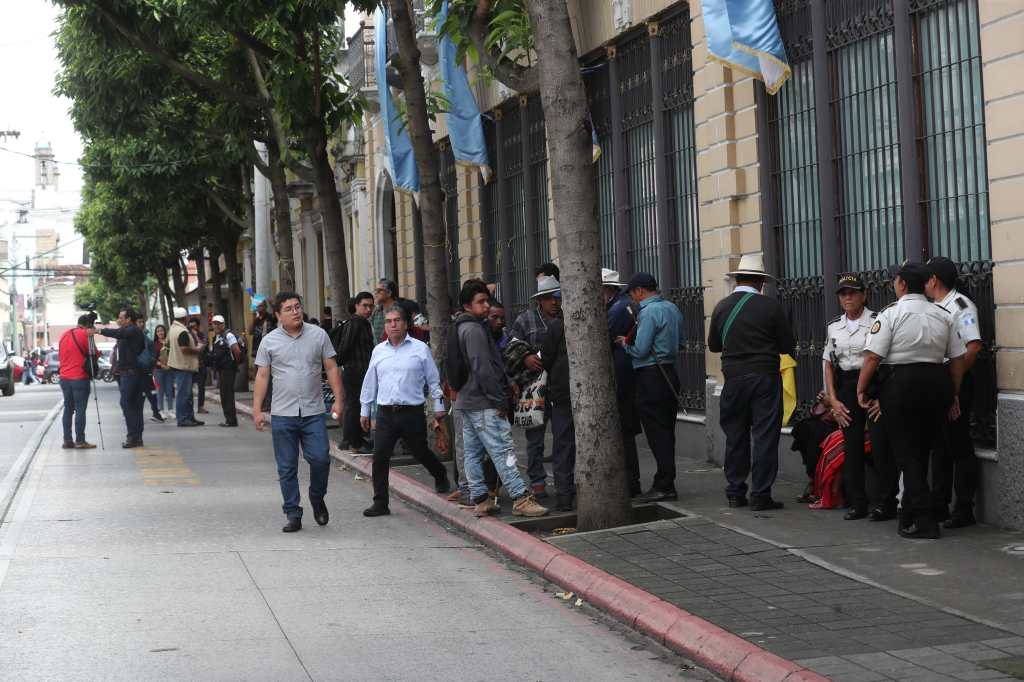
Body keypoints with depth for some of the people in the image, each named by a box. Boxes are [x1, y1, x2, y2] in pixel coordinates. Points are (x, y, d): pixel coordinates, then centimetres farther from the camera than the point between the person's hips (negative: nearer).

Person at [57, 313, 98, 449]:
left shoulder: (64, 335, 11)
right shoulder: (85, 335, -10)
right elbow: (93, 354, -6)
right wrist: (97, 353, 10)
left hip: (64, 378, 6)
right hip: (80, 378, -6)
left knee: (68, 409, 11)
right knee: (80, 410, -3)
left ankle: (67, 440, 10)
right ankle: (80, 441, -4)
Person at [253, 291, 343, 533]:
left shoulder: (318, 335, 4)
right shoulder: (269, 341, 3)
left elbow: (331, 368, 6)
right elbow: (262, 377, 5)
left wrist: (339, 399, -2)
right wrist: (257, 410, 0)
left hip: (314, 413, 0)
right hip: (283, 414, 0)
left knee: (320, 458, -9)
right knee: (287, 468, 3)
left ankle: (317, 498, 19)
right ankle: (293, 515, 11)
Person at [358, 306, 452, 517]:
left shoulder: (420, 348, 0)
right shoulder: (379, 351, 10)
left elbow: (433, 379, 5)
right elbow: (370, 382, 17)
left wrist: (438, 405, 3)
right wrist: (364, 410, 18)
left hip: (412, 412, -3)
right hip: (385, 413, 3)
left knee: (421, 452, 10)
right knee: (380, 457, -7)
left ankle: (440, 475, 42)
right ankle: (380, 503, -1)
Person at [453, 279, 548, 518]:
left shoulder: (460, 328, 17)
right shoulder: (474, 329, -15)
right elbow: (483, 368, -20)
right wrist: (499, 400, -16)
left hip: (466, 400, 10)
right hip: (483, 403, -10)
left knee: (472, 452, 9)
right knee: (503, 450, -10)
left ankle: (479, 499, 12)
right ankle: (520, 498, -12)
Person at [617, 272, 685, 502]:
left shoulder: (648, 312, -14)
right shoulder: (672, 308, 13)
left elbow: (640, 351, -18)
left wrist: (624, 344, 3)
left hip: (651, 377, -9)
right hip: (670, 373, 9)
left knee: (656, 433, -5)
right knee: (667, 430, 12)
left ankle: (664, 486, -4)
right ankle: (666, 482, 16)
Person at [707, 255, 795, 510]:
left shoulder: (722, 306, 1)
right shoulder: (770, 306, -8)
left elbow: (713, 345, 11)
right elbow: (787, 346, -1)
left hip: (734, 379, 3)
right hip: (765, 379, -3)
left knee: (735, 436, 12)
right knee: (765, 437, 1)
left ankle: (735, 493, 16)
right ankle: (760, 495, -1)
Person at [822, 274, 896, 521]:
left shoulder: (877, 322, -6)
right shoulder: (833, 327, 12)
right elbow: (828, 364, 14)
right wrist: (833, 400, 6)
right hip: (846, 388, 5)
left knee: (880, 443, -9)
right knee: (851, 446, 5)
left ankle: (886, 502, -1)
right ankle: (857, 503, 13)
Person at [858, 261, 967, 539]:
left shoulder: (891, 314, -8)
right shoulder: (943, 315, 8)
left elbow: (873, 357, -12)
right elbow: (958, 359, 9)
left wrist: (861, 389, -2)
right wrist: (952, 395, 18)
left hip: (900, 383, -5)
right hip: (937, 382, 5)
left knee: (906, 451, 1)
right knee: (922, 450, 17)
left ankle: (924, 520, -5)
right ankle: (910, 514, 27)